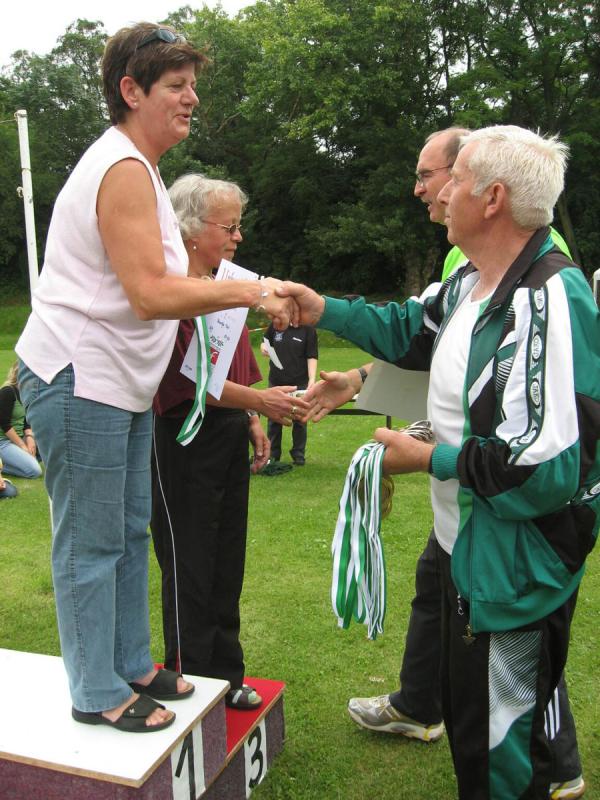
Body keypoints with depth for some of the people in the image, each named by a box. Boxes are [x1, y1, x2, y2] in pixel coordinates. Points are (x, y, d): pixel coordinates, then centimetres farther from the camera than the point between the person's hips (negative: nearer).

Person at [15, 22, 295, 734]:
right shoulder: (124, 169, -16)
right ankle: (99, 695, 15)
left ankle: (132, 668, 29)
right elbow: (152, 295, -25)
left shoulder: (131, 166, 18)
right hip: (78, 381, -11)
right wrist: (250, 291, -21)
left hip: (119, 383, 11)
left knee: (127, 533, 16)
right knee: (91, 545, 0)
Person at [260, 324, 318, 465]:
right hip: (276, 382, 3)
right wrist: (264, 348, -8)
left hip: (299, 383, -2)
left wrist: (312, 379, -16)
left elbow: (312, 357, -7)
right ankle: (273, 455, 22)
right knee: (273, 420, 9)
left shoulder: (308, 330, -5)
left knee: (299, 420, 6)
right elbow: (265, 343, 16)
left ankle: (298, 455, 20)